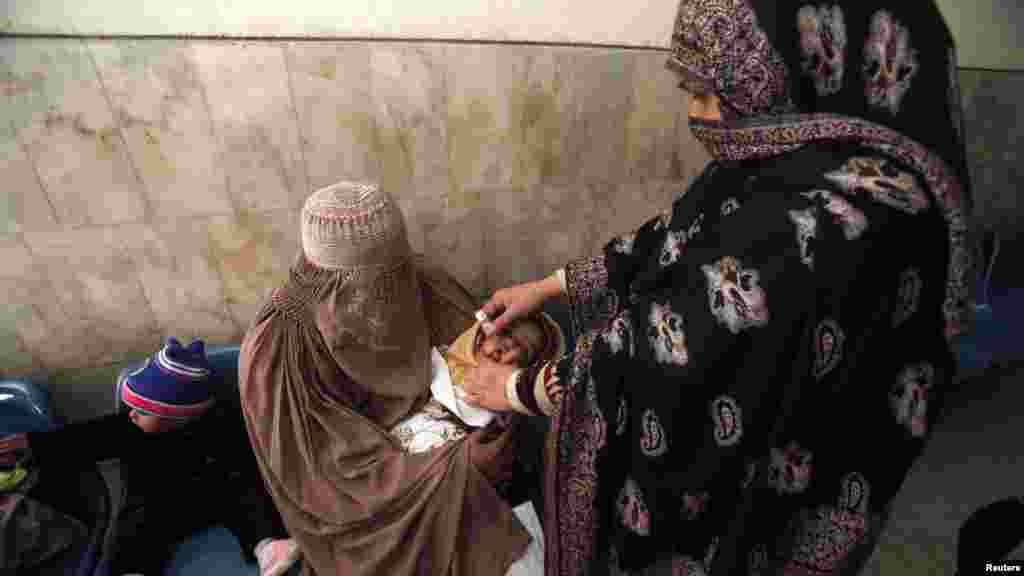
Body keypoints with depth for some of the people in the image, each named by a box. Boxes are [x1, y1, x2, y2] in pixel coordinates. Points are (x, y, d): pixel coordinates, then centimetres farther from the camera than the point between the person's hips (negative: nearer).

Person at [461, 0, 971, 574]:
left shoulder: (842, 220, -34)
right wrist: (547, 286, 3)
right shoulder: (798, 157, -6)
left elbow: (682, 359, -31)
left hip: (760, 505, -6)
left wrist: (517, 387, -17)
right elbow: (670, 242, 1)